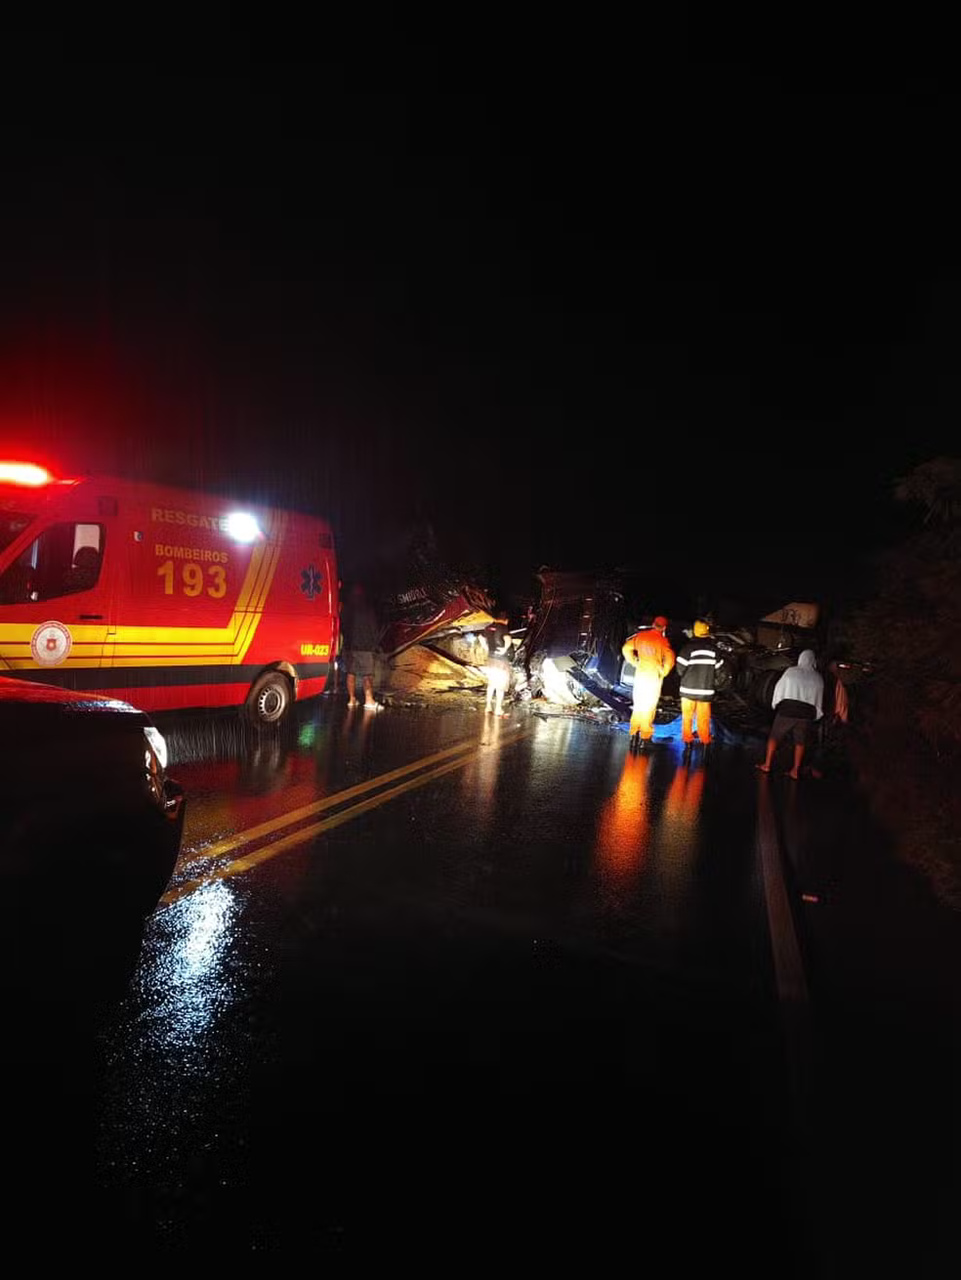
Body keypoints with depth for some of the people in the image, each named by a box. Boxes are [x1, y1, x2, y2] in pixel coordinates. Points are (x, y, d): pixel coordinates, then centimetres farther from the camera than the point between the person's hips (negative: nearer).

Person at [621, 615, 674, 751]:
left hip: (640, 674, 4)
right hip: (654, 676, -4)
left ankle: (634, 734, 14)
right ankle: (645, 736, 7)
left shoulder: (641, 636, 0)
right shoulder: (662, 640, -12)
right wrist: (663, 672, -7)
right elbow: (670, 659, -22)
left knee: (638, 706, 14)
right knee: (649, 707, 5)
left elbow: (626, 648, 7)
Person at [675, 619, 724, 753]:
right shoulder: (713, 648, -3)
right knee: (704, 717, 12)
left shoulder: (689, 646, -13)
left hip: (689, 688, -2)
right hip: (706, 689, 2)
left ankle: (687, 738, 15)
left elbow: (681, 667, -12)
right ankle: (705, 740, 17)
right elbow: (718, 667, 2)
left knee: (687, 715, 11)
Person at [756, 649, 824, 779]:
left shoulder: (791, 671, -2)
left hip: (788, 709, -2)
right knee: (800, 741, 11)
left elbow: (779, 688, 4)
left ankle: (767, 765, 12)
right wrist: (815, 715, 19)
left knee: (774, 737, 9)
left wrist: (776, 704, 17)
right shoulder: (818, 678, 6)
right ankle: (795, 771, 13)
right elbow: (819, 700, 9)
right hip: (807, 712, 3)